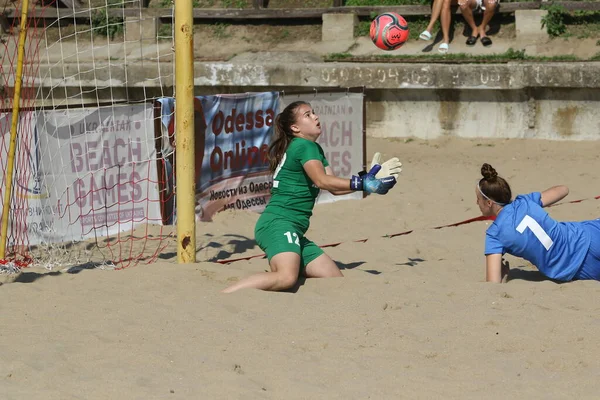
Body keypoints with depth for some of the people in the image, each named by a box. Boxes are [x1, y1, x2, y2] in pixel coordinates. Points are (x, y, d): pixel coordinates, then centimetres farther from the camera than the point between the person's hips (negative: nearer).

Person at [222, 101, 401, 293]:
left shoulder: (315, 149, 23)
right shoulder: (304, 146, -7)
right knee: (287, 278, -35)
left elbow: (334, 187, 19)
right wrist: (362, 184, -21)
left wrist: (369, 177, 11)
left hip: (295, 232, 10)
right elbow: (322, 181, -21)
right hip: (277, 224, -10)